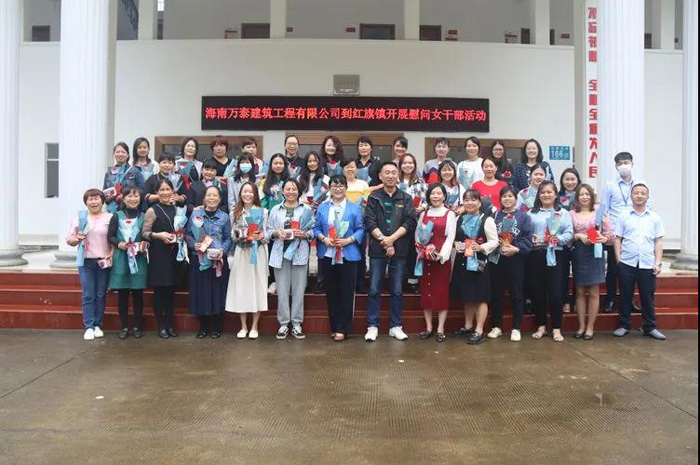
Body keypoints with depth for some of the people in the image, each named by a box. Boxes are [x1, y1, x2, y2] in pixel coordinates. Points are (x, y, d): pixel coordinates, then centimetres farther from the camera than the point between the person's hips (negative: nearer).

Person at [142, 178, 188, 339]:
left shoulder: (177, 209, 11)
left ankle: (170, 324, 18)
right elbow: (145, 232, -7)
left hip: (175, 254, 5)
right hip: (158, 255, -5)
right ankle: (161, 326, 11)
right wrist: (159, 235, -22)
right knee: (159, 290, 1)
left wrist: (182, 235, 0)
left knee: (171, 290, 10)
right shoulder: (152, 210, -4)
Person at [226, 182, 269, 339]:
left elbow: (267, 234, 3)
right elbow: (232, 234, 9)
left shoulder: (262, 211, 2)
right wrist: (239, 236, -11)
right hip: (241, 252, 2)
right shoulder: (235, 212, 8)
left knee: (257, 284, -1)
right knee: (241, 285, 2)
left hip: (258, 253, -1)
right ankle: (243, 326, 13)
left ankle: (254, 327, 9)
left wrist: (260, 236, -18)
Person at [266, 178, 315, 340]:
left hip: (299, 253, -1)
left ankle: (296, 323, 11)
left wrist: (305, 234, -14)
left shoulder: (306, 210, 6)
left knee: (298, 289, 1)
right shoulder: (275, 210, 10)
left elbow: (314, 231, 5)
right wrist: (276, 233, -11)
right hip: (280, 253, 1)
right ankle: (283, 323, 12)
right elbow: (268, 231, 9)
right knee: (282, 289, 2)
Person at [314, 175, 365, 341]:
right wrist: (324, 238, -11)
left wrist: (348, 240, -16)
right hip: (327, 255, 2)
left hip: (348, 255, -2)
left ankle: (342, 329, 9)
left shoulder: (355, 208, 3)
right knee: (331, 291, 8)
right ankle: (334, 327, 19)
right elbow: (316, 228, 7)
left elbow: (361, 229, -2)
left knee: (346, 292, 1)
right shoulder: (322, 207, 9)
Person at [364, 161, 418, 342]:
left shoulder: (406, 199, 9)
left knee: (397, 291, 6)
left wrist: (392, 238, -13)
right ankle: (372, 326, 8)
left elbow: (410, 222, -2)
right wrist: (384, 241, -12)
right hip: (377, 250, -1)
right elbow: (369, 222, -2)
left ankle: (395, 326, 15)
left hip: (399, 250, 1)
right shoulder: (373, 198, 7)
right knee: (374, 290, 0)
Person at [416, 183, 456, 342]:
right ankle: (428, 327, 14)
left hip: (442, 258, -3)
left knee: (442, 291, -1)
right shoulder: (423, 214, 13)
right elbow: (417, 234, 10)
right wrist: (421, 249, -8)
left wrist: (442, 254, -17)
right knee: (426, 291, 5)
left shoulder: (450, 214, 2)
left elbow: (450, 237, -5)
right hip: (425, 258, 3)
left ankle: (440, 329, 5)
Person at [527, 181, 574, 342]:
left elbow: (569, 233, 1)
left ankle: (556, 328, 8)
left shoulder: (563, 213, 9)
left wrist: (558, 239, -16)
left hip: (555, 255, -1)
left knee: (555, 292, -2)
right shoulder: (531, 213, 9)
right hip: (536, 255, 1)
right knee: (537, 291, 6)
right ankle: (541, 326, 19)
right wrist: (531, 239, -18)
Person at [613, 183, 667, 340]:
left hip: (647, 264, 1)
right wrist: (618, 259, -3)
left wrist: (658, 263, -1)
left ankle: (650, 327, 19)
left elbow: (659, 242, 6)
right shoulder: (623, 217, 5)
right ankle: (623, 326, 17)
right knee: (625, 296, 7)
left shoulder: (655, 218, 8)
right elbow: (617, 239, 5)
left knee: (648, 297, 6)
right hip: (627, 264, 0)